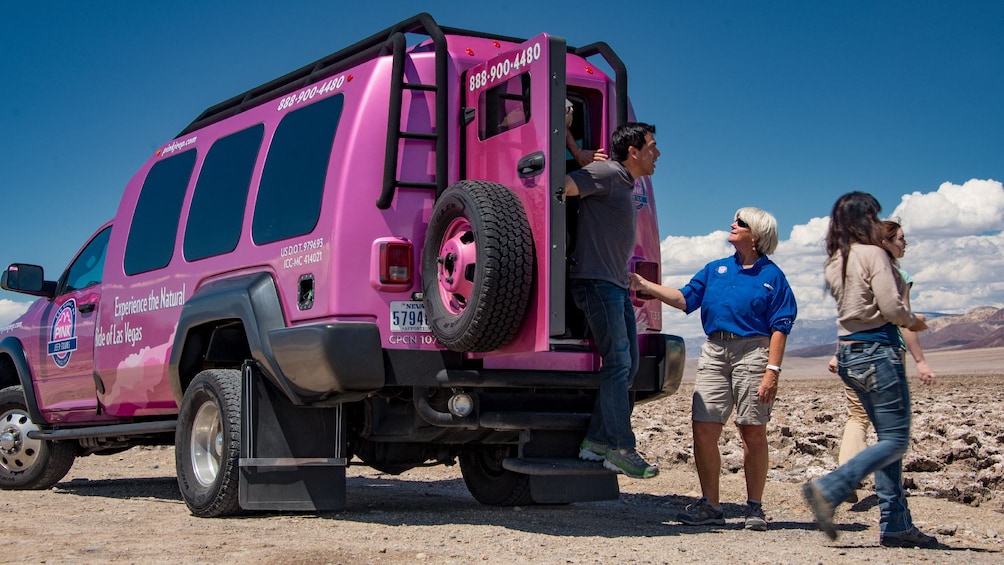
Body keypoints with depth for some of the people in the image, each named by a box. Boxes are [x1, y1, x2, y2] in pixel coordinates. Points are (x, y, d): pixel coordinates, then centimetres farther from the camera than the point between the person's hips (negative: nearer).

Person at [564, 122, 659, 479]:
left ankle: (596, 442, 10)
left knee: (628, 365, 8)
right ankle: (621, 449, -8)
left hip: (617, 285, 10)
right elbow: (563, 187, -17)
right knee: (617, 362, -11)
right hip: (596, 282, -10)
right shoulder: (609, 173, -8)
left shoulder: (625, 184, 21)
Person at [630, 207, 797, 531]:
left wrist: (772, 371, -12)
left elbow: (780, 327, -3)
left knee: (753, 431, -1)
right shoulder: (715, 270, 18)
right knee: (703, 428, -2)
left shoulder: (772, 276, 3)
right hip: (714, 350, 5)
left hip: (752, 350, -5)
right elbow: (685, 299, 13)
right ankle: (709, 505, 7)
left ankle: (755, 508, 9)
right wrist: (645, 286, 2)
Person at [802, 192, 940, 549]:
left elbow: (859, 304, 11)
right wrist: (913, 321, 2)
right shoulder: (873, 254, -12)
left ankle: (896, 525, 13)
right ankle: (828, 490, -17)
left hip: (847, 351, 9)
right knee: (896, 440, -3)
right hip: (876, 352, -9)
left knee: (889, 437, 13)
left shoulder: (834, 262, 10)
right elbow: (891, 308, -17)